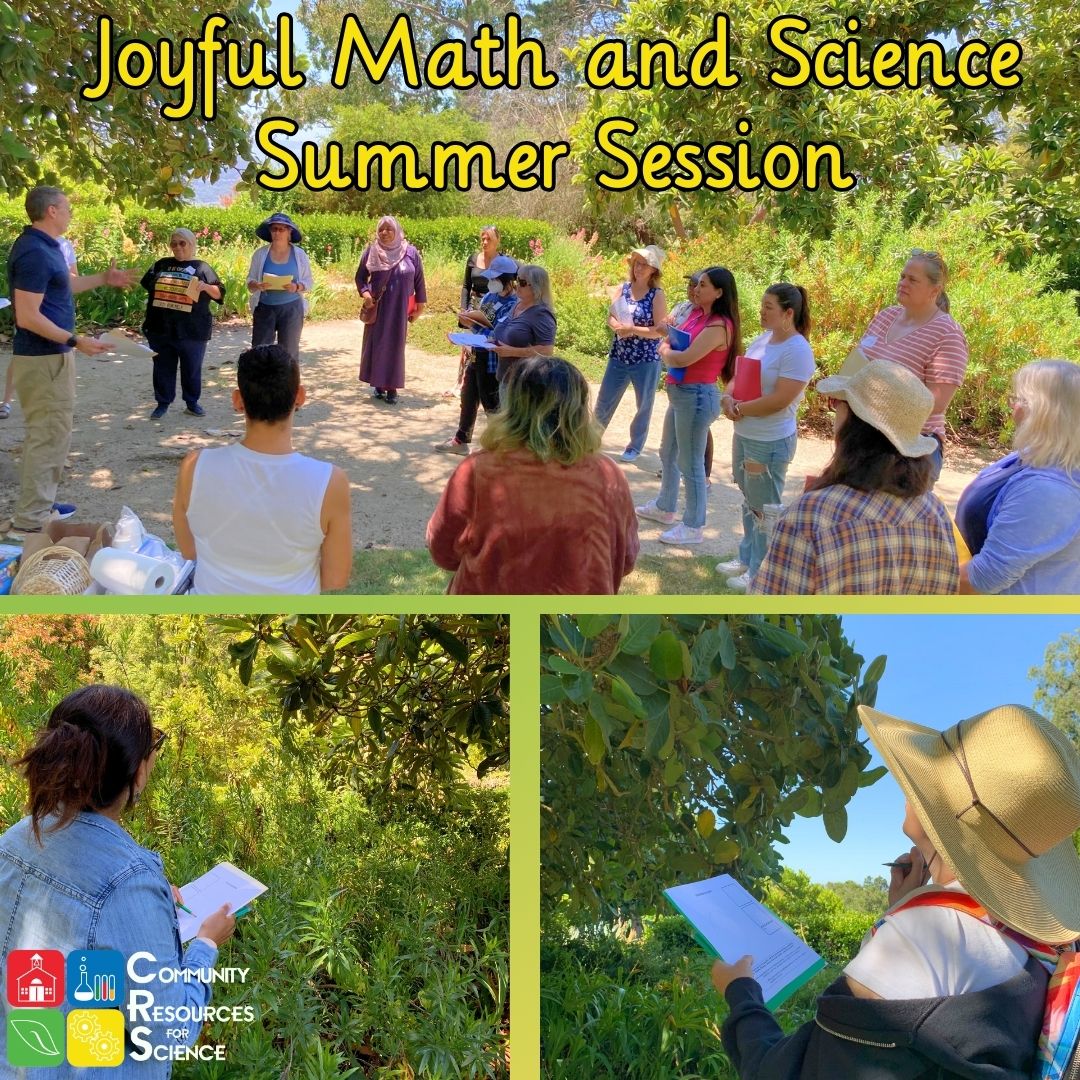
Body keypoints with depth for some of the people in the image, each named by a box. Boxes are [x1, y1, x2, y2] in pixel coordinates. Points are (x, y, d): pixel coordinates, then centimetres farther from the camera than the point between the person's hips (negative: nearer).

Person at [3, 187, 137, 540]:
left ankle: (38, 504, 30)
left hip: (49, 354, 11)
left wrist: (103, 279, 27)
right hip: (44, 358, -11)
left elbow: (60, 287, 27)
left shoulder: (44, 246, 11)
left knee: (46, 432, 19)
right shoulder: (34, 253, -21)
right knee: (49, 435, -5)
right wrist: (76, 340, -23)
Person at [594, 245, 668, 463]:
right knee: (604, 401, 11)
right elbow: (610, 318, 3)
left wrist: (633, 329, -22)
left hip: (646, 360, -4)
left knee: (644, 405, 9)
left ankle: (635, 447, 25)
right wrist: (618, 327, -19)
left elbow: (661, 330, -15)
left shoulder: (657, 295, -9)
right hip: (619, 356, 4)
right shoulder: (623, 288, 3)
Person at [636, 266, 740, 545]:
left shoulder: (719, 325, -20)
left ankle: (692, 527, 10)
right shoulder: (696, 315, 8)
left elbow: (685, 358, -24)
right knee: (668, 454, 23)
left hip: (697, 396, -10)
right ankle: (664, 508, 41)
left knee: (690, 464, -1)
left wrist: (666, 352, -4)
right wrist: (668, 349, -9)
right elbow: (671, 346, 13)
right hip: (680, 394, 10)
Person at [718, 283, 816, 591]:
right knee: (749, 501, 20)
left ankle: (760, 573, 16)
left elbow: (779, 400, -24)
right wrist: (728, 397, -11)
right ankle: (747, 558, 35)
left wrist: (739, 408, -16)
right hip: (743, 434, 9)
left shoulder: (797, 351, -19)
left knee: (764, 508, 4)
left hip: (771, 442, -8)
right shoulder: (762, 339, 6)